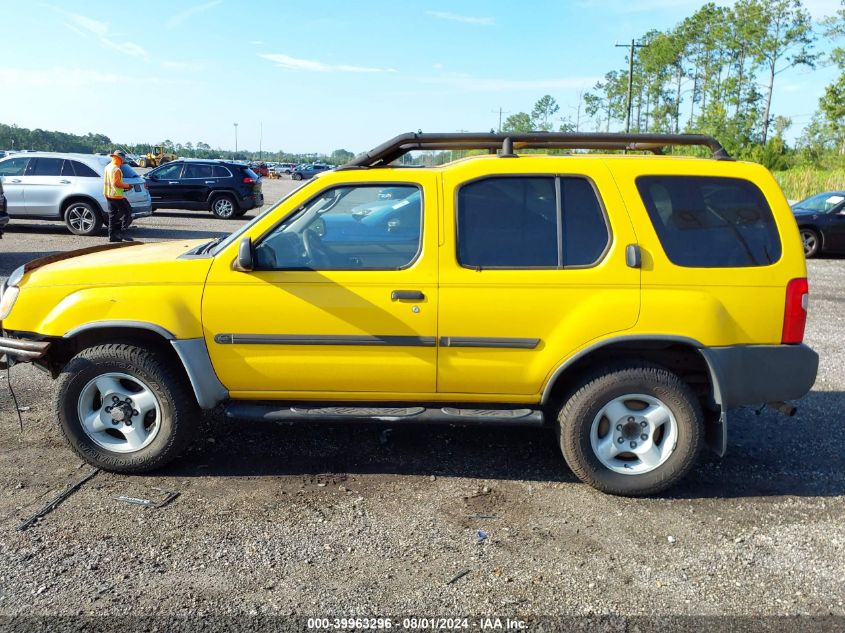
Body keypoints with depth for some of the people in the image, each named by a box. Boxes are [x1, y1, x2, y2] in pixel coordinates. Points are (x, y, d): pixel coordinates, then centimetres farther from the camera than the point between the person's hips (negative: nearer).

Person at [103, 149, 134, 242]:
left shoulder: (107, 167, 14)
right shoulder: (116, 169, -16)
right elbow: (116, 183, -23)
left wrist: (123, 187, 16)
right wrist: (127, 186, -10)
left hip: (108, 195, 10)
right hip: (117, 195, -9)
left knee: (112, 215, 10)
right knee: (127, 212, -2)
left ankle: (112, 236, 11)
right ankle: (122, 232, -8)